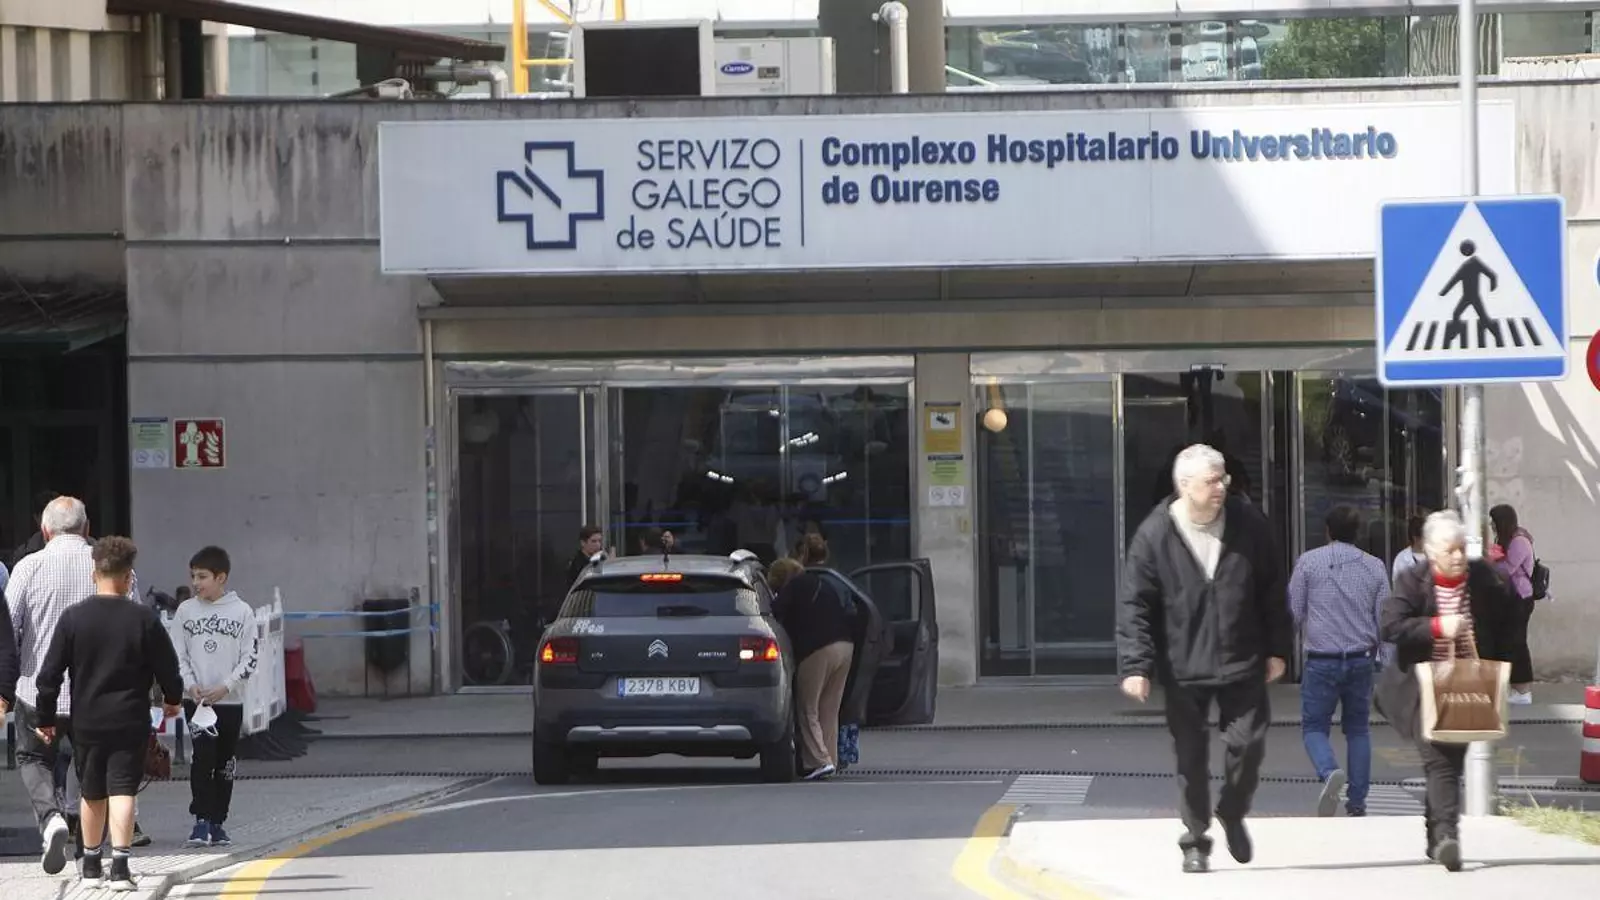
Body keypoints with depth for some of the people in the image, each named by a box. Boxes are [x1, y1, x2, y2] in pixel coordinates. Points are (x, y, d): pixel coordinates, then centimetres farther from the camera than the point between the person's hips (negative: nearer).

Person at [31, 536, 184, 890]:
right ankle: (120, 867, -14)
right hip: (130, 722, -2)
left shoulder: (73, 617, -4)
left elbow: (50, 673, -2)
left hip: (86, 723, 2)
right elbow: (167, 668, 2)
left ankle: (92, 865, 28)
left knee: (91, 793, 16)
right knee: (122, 790, -2)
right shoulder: (144, 620, -7)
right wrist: (172, 698, 22)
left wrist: (44, 717, 9)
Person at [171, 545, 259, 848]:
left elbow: (249, 658, -1)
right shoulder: (186, 611, 4)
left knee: (225, 763, 7)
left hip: (230, 699, 0)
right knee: (203, 754, -15)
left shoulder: (242, 612, 0)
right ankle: (201, 821, -13)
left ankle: (217, 822, 16)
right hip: (196, 699, 0)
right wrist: (190, 684, -10)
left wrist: (225, 687, -12)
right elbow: (178, 655, 6)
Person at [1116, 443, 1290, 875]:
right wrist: (1136, 665, -15)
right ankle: (1196, 841, 19)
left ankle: (1233, 814, 27)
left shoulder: (1249, 528, -2)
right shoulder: (1154, 536, -10)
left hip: (1242, 665, 2)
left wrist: (1277, 648, 6)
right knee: (1191, 757, 5)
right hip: (1183, 669, -2)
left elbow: (1273, 593, 8)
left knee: (1248, 745, -1)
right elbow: (1134, 605, -9)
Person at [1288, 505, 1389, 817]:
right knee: (1358, 729, 15)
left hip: (1321, 660, -3)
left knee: (1315, 726, 5)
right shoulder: (1374, 567, 3)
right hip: (1361, 659, 3)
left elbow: (1293, 613, -2)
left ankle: (1329, 772, -25)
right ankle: (1357, 800, 13)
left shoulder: (1309, 562, -3)